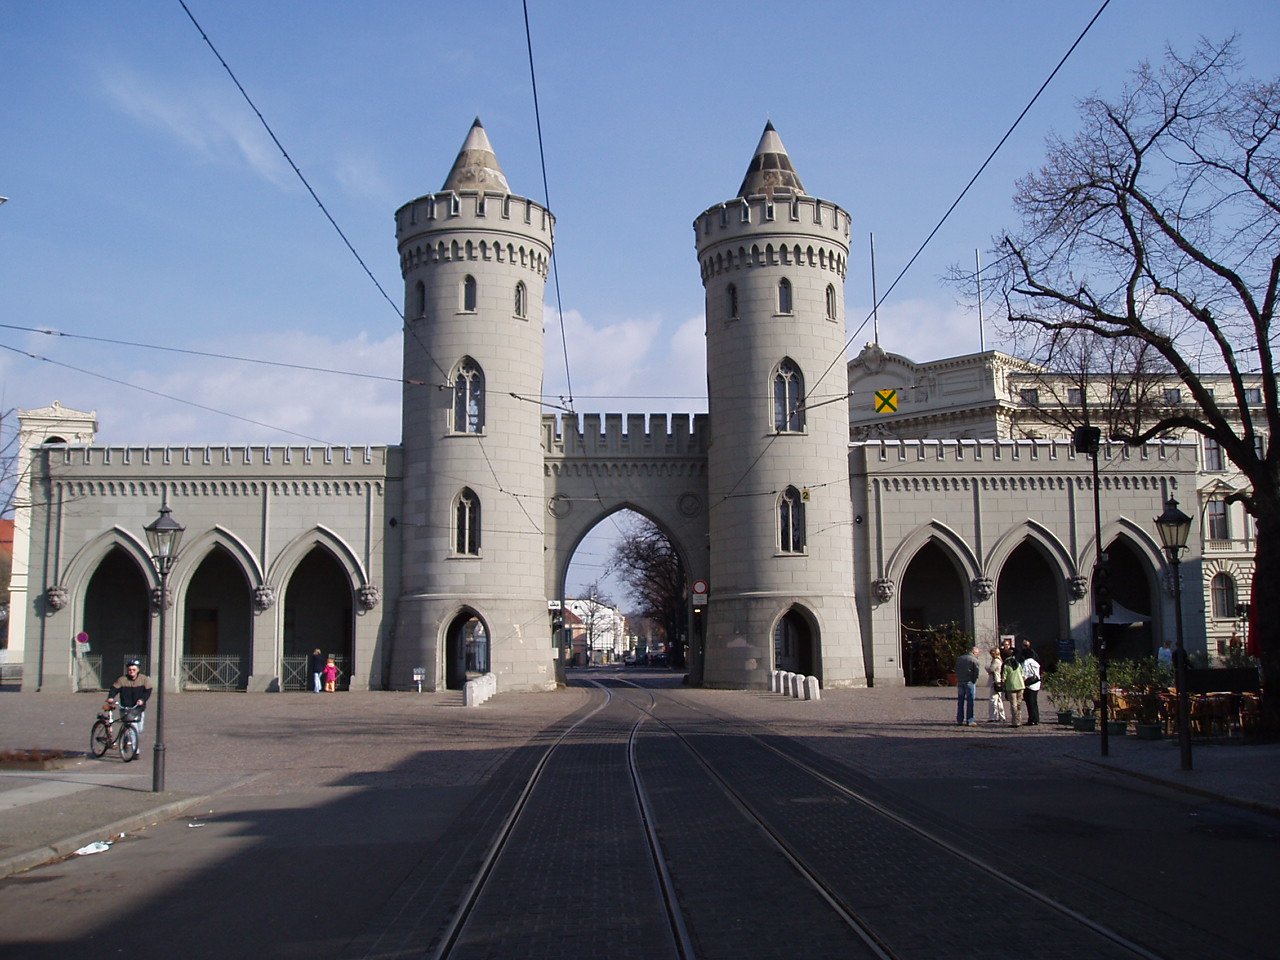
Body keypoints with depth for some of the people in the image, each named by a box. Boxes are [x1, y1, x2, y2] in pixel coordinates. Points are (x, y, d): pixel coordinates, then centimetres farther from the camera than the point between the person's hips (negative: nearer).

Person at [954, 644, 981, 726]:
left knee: (960, 701, 11)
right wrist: (974, 681, -2)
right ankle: (969, 721, -3)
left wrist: (959, 679, 12)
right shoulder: (974, 660, -8)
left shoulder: (959, 658, 12)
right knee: (970, 701, -1)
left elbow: (956, 670, 13)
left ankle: (959, 720, 13)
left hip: (960, 682, 5)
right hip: (970, 682, -5)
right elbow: (977, 672, -13)